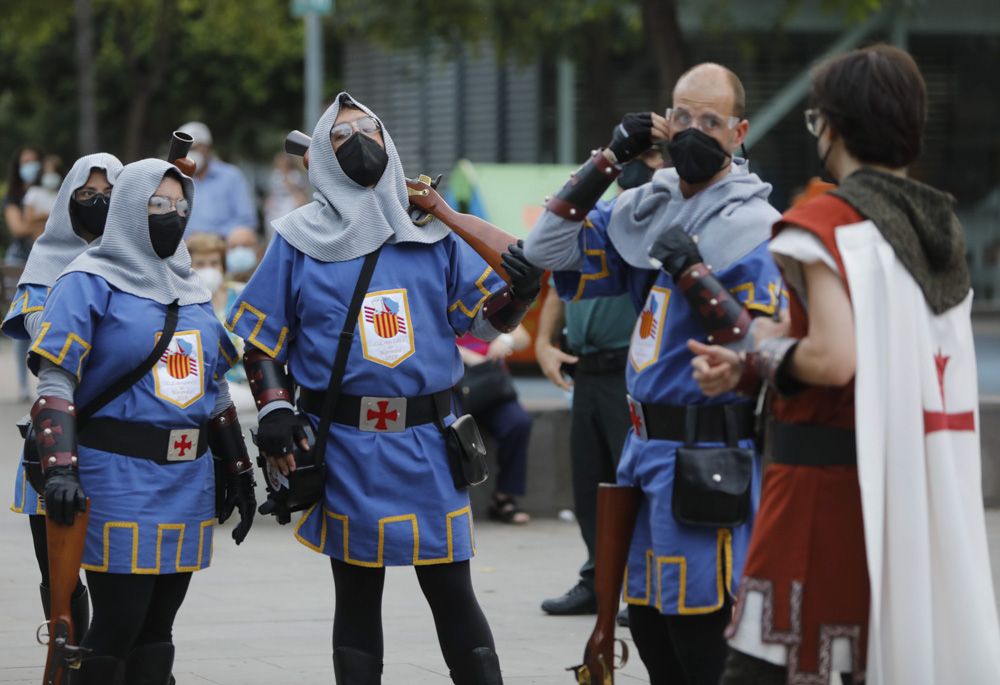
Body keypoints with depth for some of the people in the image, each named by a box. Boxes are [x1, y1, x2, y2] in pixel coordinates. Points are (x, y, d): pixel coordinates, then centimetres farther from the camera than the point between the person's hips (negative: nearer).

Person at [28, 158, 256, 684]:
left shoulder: (190, 290, 17)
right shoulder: (91, 283, -4)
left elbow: (215, 389, 24)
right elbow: (54, 382, -11)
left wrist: (237, 470, 22)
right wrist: (59, 467, -24)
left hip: (190, 478, 7)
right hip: (119, 479, -7)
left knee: (156, 630, 10)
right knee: (118, 625, -10)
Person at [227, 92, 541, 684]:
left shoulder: (432, 234, 8)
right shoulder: (301, 241, 4)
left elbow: (483, 318, 6)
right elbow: (260, 335, 8)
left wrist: (519, 293, -14)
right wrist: (274, 408, -5)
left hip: (428, 441, 1)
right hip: (345, 445, -1)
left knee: (453, 594, 2)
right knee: (357, 597, 6)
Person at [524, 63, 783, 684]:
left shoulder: (751, 226, -11)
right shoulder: (649, 208, 10)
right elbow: (552, 255, 9)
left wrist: (693, 275, -24)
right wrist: (608, 162, 5)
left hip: (707, 454, -8)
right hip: (645, 446, 8)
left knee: (700, 633, -6)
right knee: (649, 623, 15)